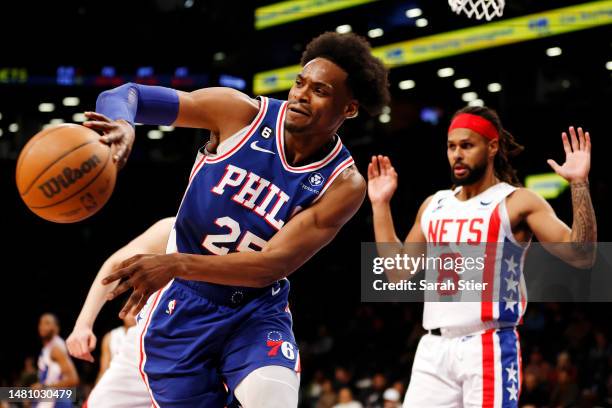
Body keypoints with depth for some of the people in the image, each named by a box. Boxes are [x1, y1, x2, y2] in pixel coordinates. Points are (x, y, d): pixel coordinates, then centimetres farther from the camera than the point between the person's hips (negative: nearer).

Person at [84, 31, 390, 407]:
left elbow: (271, 266, -24)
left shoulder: (343, 185, -15)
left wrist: (178, 264, -38)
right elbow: (127, 95, -12)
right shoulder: (242, 114, -12)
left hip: (257, 314, -1)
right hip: (183, 307, 1)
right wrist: (121, 124, -38)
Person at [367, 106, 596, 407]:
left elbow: (582, 256, -10)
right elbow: (398, 273, 21)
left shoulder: (517, 202, -1)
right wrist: (381, 204, 20)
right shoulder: (434, 206, 16)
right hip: (433, 348, 6)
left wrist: (579, 183, -19)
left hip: (488, 348, -6)